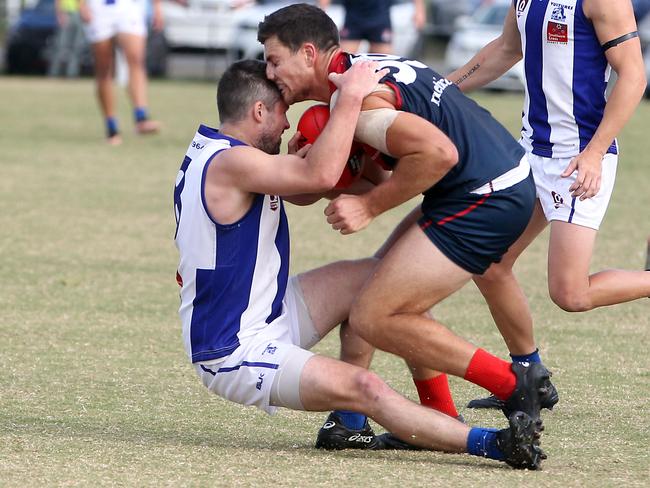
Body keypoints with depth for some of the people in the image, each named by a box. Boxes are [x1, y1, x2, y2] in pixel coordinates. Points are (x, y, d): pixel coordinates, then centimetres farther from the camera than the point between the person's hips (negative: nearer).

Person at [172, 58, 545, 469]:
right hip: (235, 354, -11)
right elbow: (321, 175, -35)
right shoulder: (228, 164, -22)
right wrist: (351, 97, -27)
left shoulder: (210, 152, 9)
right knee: (364, 388, -25)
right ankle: (491, 444, -34)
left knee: (370, 278, 12)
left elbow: (300, 187, 20)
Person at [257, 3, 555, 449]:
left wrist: (370, 206, -17)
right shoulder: (367, 67, 16)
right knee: (389, 290, 19)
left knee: (373, 318, -7)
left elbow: (438, 152, -28)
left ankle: (516, 385, -5)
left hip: (484, 202, -11)